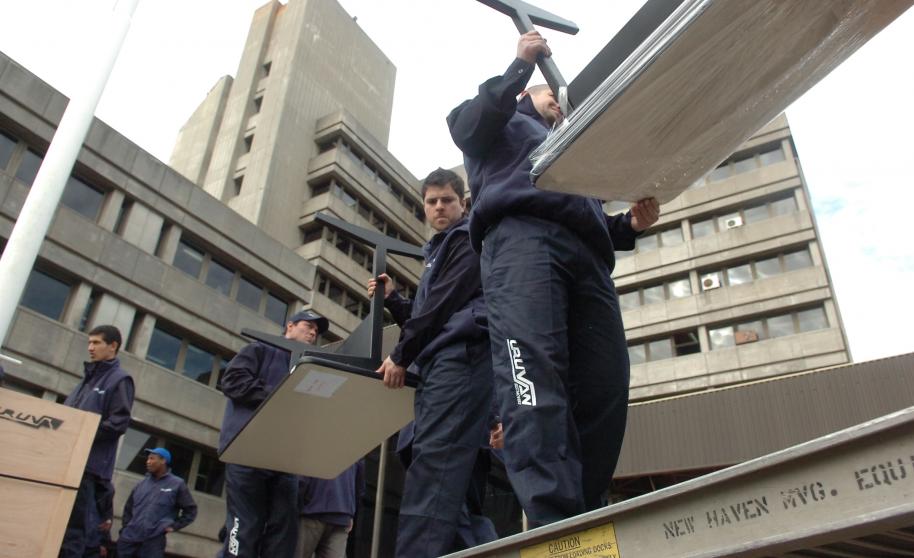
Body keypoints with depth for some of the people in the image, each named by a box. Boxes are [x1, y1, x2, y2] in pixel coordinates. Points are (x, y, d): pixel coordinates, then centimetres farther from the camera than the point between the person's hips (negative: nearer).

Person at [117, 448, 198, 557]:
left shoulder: (177, 484, 2)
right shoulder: (142, 483, 12)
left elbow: (190, 510, 6)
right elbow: (128, 508, 23)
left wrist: (174, 526, -1)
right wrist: (125, 529, 12)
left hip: (153, 543, -4)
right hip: (128, 539, 4)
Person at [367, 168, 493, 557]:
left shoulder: (467, 240, 6)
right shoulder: (438, 252, 33)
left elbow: (444, 303, -7)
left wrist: (401, 356, -5)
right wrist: (391, 299, 19)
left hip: (461, 354, -9)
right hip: (443, 363, 9)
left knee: (432, 460, -23)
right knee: (449, 467, 0)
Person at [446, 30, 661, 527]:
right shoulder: (506, 125, 33)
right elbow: (466, 123, 7)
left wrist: (631, 224, 14)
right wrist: (521, 65, 10)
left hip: (586, 255, 6)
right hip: (522, 237, -6)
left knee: (605, 388, -14)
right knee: (535, 374, -28)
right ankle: (556, 527, -38)